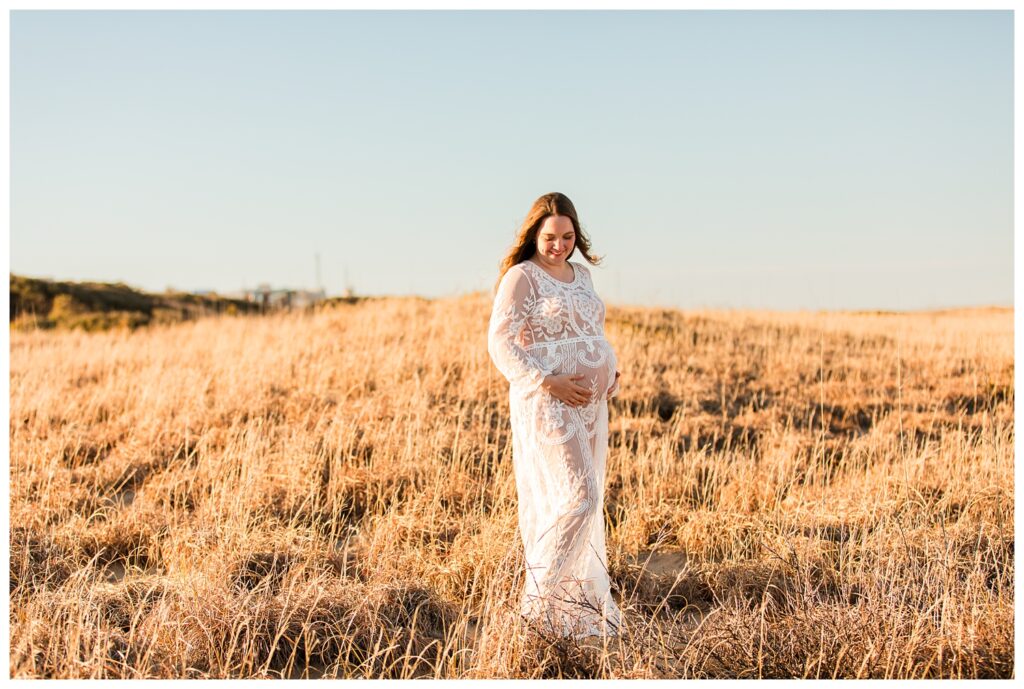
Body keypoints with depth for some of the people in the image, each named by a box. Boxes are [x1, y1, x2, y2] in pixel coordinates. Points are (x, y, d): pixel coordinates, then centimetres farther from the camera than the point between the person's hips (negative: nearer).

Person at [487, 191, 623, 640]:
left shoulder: (581, 274, 15)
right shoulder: (522, 276, -8)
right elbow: (500, 342, -14)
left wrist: (611, 373, 8)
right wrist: (548, 383, -20)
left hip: (591, 402, 8)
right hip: (547, 403, -8)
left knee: (587, 501, 10)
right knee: (579, 495, -15)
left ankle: (578, 598, 20)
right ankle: (537, 598, -4)